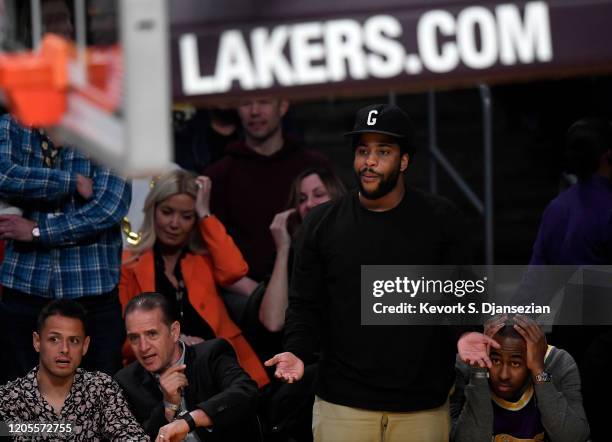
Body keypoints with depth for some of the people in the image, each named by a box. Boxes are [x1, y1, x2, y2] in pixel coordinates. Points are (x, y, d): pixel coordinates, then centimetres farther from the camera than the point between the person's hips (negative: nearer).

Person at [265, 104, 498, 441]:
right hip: (342, 402, 0)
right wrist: (296, 351, -11)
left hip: (423, 403, 0)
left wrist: (463, 334, -14)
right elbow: (305, 304, 7)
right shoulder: (321, 223, 5)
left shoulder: (440, 220, 3)